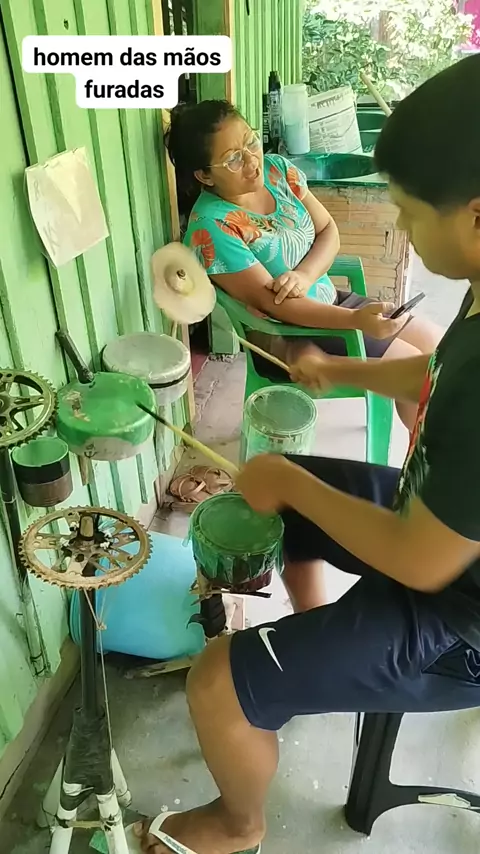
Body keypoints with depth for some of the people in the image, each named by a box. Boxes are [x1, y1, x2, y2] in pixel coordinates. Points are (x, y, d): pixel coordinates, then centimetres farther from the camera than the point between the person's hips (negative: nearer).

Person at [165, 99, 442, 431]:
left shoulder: (277, 168, -3)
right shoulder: (211, 226, -24)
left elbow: (329, 230, 1)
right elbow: (272, 303, -26)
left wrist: (305, 275, -20)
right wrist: (356, 320, -33)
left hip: (328, 299, 7)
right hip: (285, 337, -7)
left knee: (435, 342, 4)